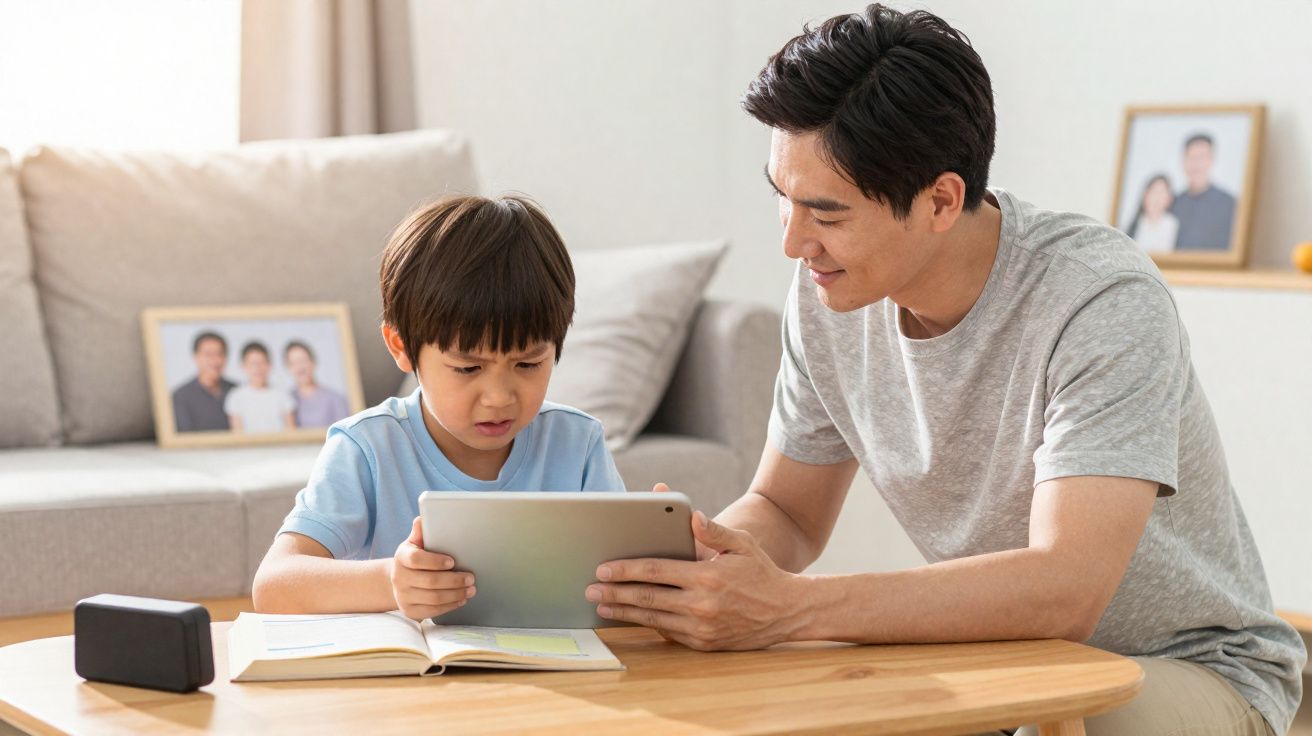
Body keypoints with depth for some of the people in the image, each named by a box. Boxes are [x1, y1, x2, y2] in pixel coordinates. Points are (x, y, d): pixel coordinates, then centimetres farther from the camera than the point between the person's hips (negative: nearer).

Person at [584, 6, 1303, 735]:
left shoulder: (1102, 302, -26)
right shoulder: (827, 290, -7)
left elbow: (1063, 590, -36)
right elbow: (785, 510, 4)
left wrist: (787, 607, -42)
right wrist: (704, 557, -20)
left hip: (1191, 667, -4)